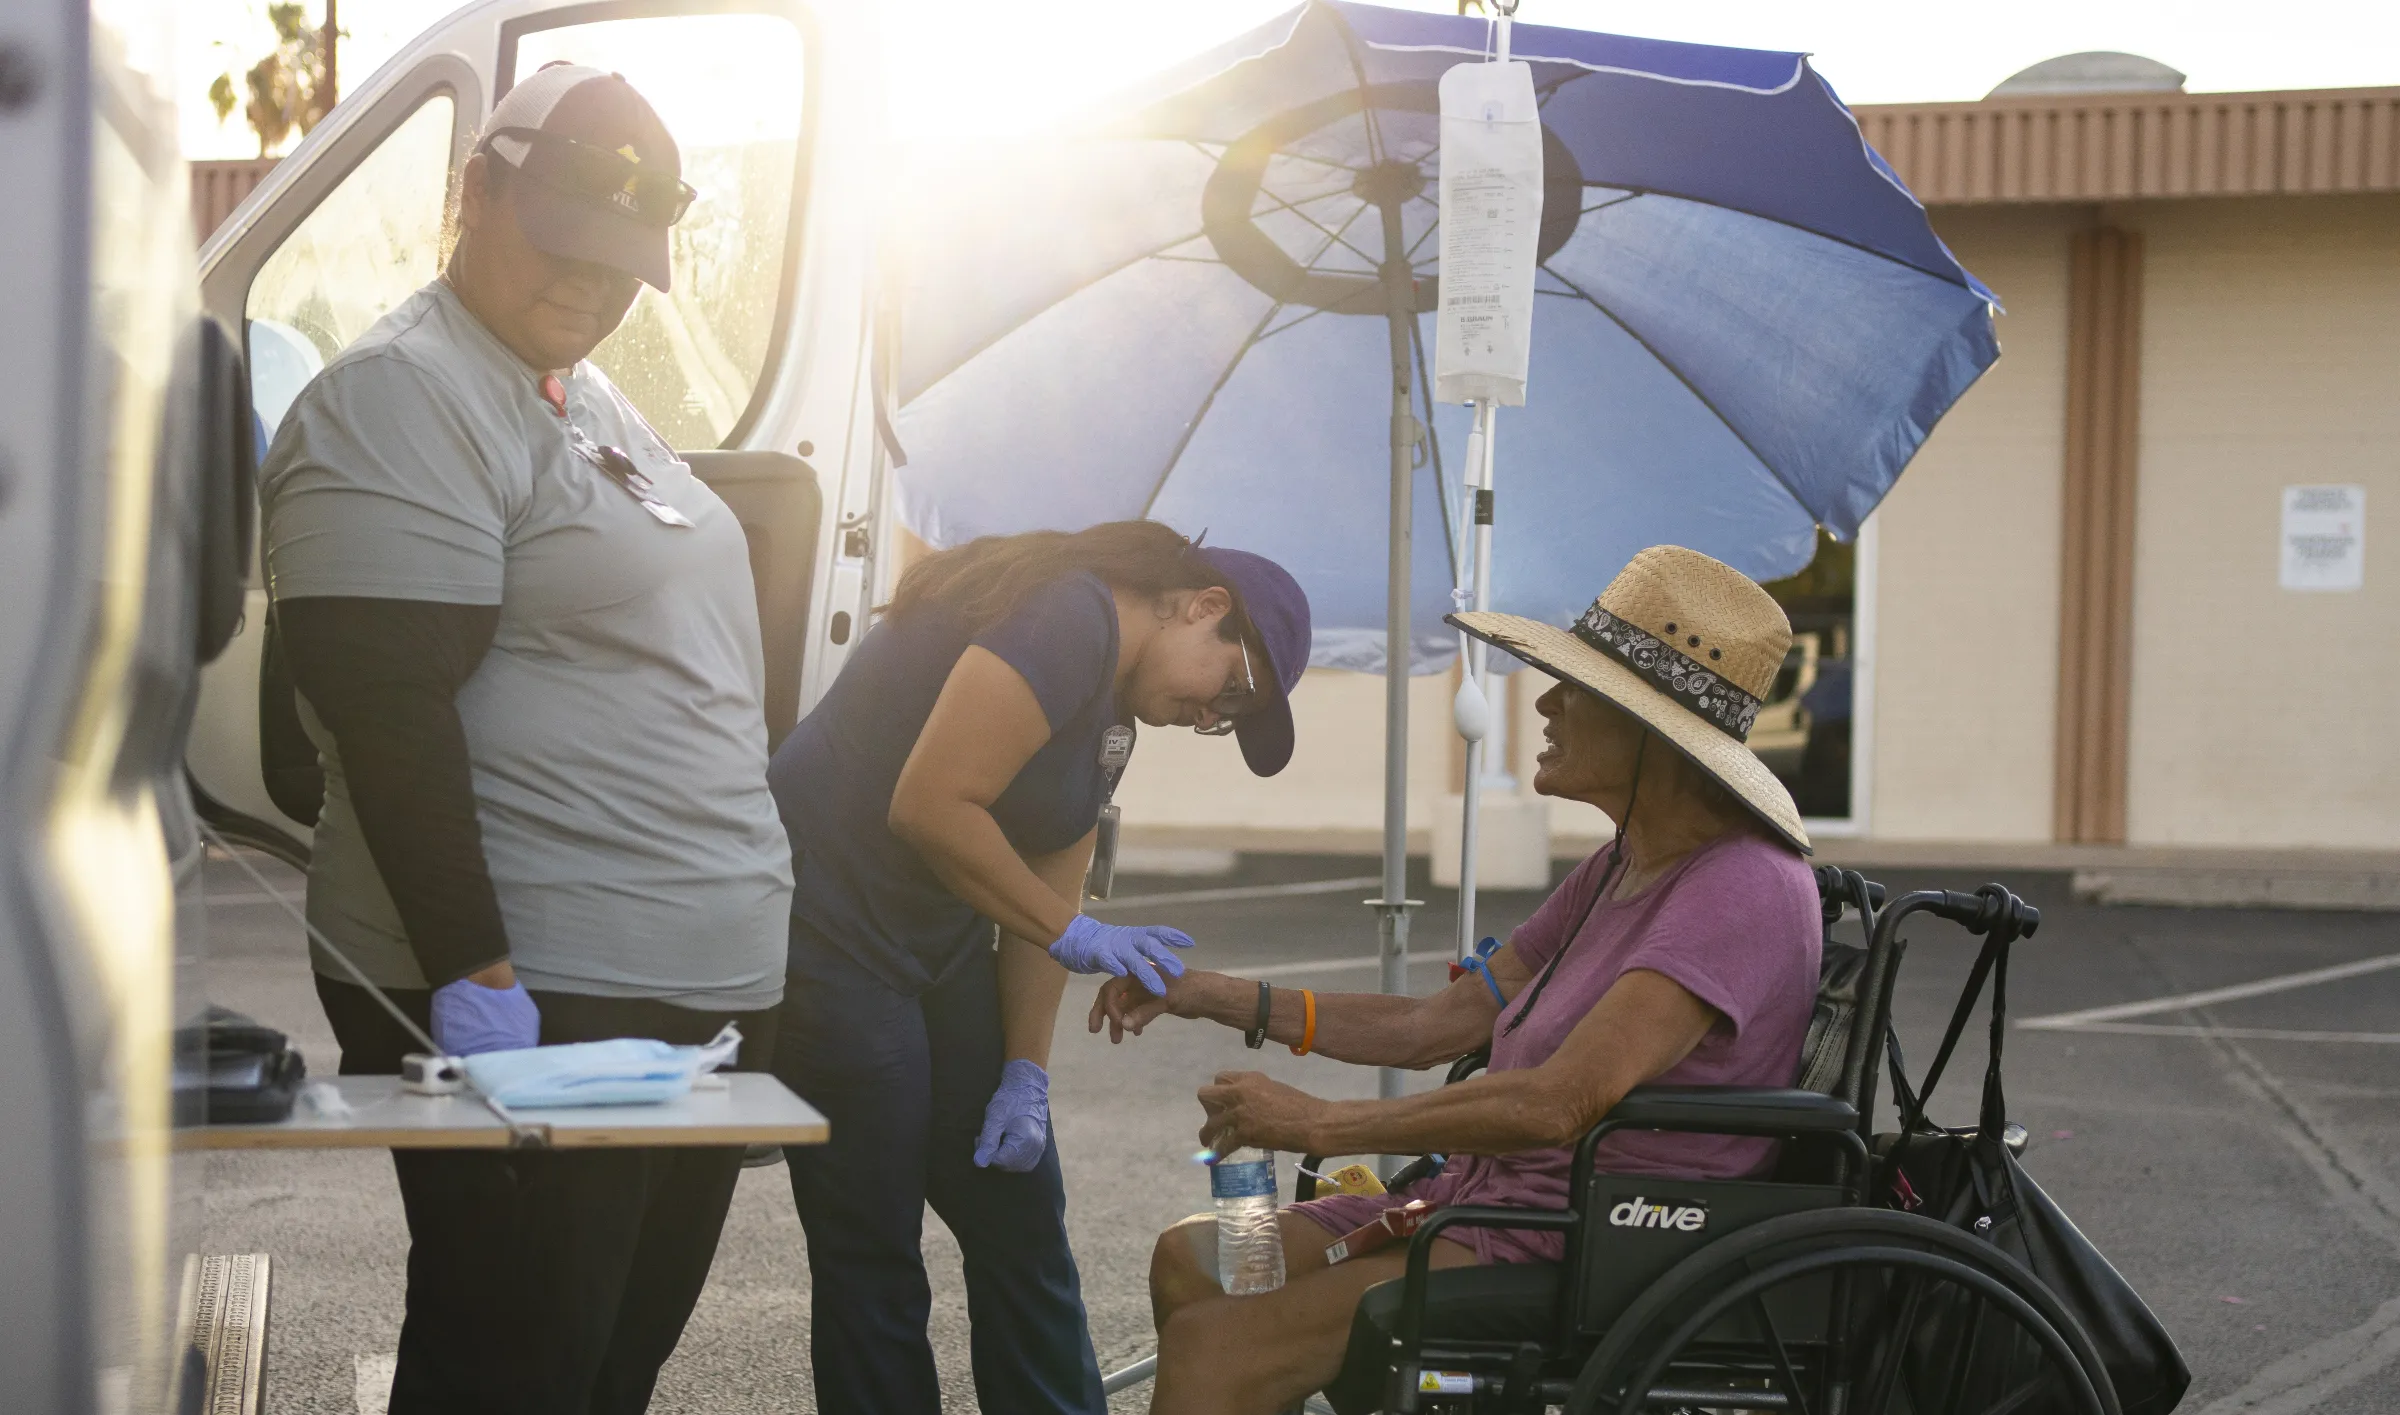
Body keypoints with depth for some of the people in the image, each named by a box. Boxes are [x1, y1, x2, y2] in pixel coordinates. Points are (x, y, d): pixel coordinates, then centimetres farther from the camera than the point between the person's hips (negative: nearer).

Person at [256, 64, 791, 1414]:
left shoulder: (593, 398, 17)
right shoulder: (402, 402, -12)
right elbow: (385, 708, -20)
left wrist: (752, 923, 22)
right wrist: (471, 968, -25)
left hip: (705, 991, 9)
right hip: (529, 1001, -9)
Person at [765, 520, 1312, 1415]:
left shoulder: (1113, 715, 13)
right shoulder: (1068, 621, -19)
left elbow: (1042, 893, 12)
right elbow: (930, 807, -26)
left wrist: (1027, 1076, 5)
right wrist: (1071, 931, -17)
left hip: (940, 948, 10)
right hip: (830, 930, -10)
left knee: (1023, 1232, 11)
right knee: (873, 1262, -1)